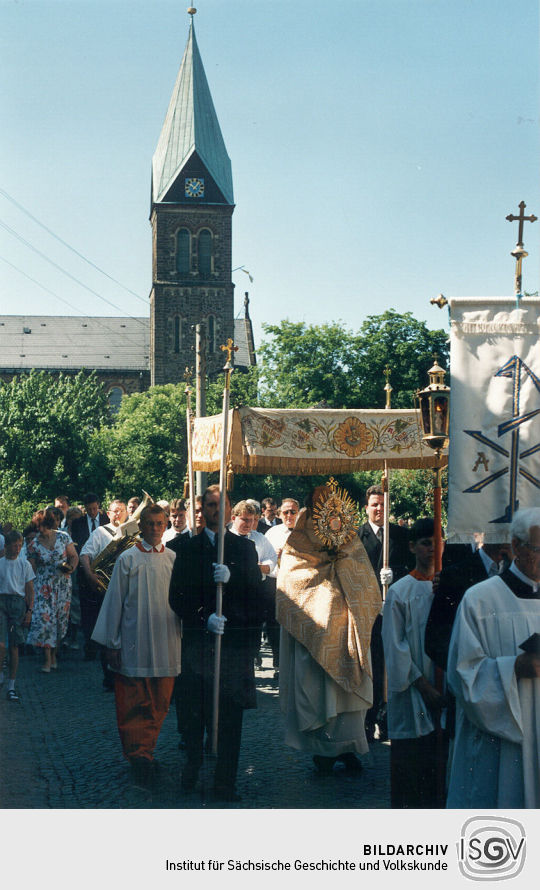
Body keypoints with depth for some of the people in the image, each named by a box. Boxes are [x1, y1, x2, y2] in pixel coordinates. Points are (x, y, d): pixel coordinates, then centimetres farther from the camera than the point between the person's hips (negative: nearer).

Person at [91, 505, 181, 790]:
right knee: (134, 704, -3)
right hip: (134, 645, -3)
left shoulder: (173, 559, 7)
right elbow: (115, 601, 2)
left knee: (159, 703, 7)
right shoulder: (127, 559, 1)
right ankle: (140, 756, 2)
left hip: (166, 645, 3)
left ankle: (143, 752, 20)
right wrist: (112, 644, 0)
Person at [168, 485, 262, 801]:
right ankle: (192, 768, 19)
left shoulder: (245, 547, 11)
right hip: (198, 640, 0)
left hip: (235, 639, 0)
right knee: (195, 709, 3)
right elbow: (177, 597, 5)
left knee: (231, 713, -1)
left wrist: (231, 579, -19)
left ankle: (226, 782, 5)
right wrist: (204, 618, -11)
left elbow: (255, 592, 0)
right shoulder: (189, 549, 10)